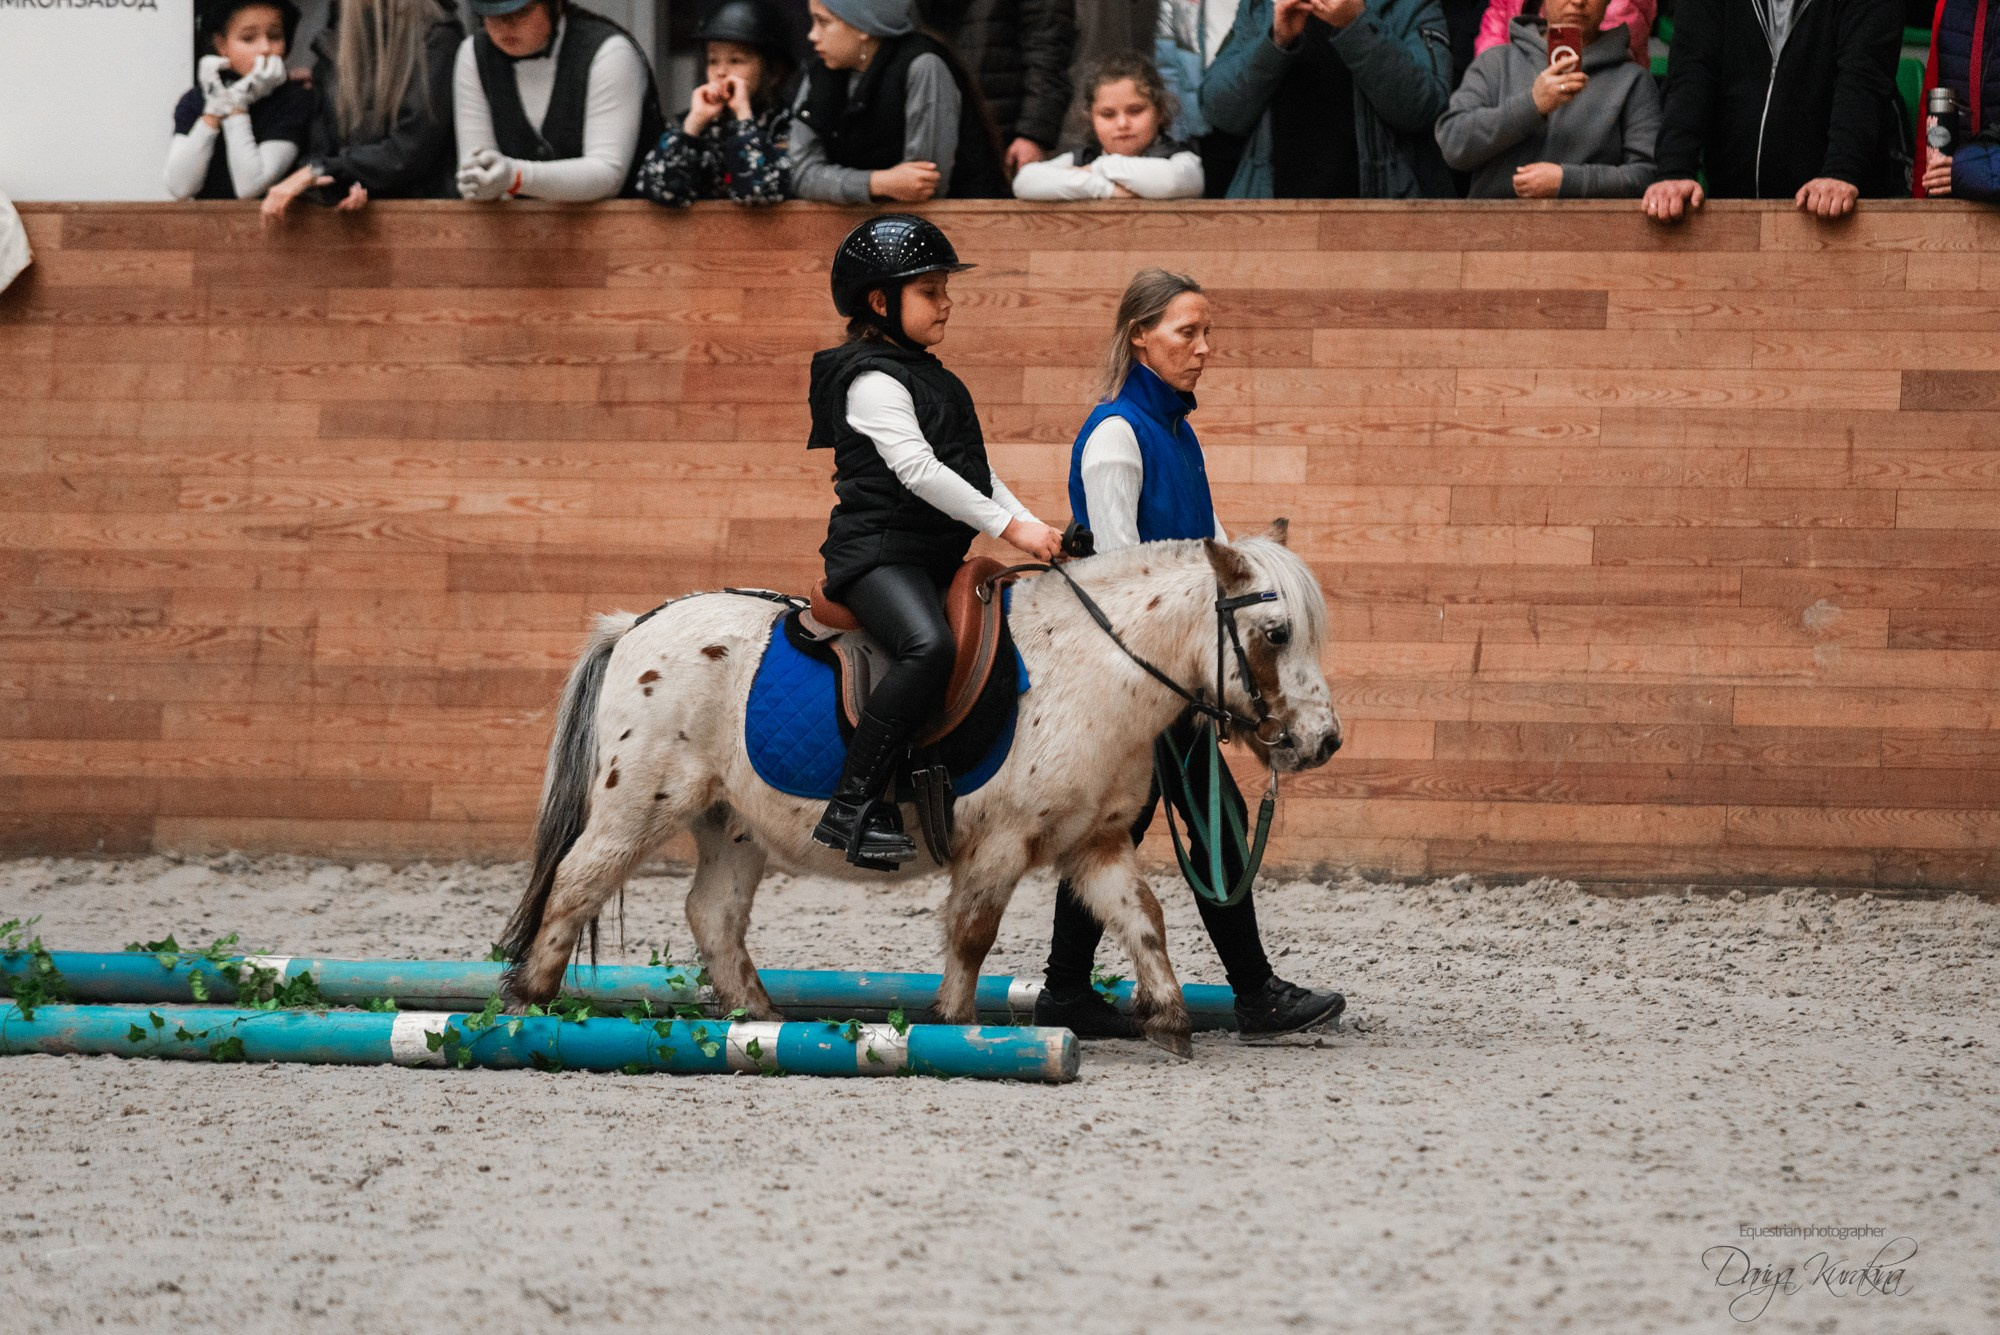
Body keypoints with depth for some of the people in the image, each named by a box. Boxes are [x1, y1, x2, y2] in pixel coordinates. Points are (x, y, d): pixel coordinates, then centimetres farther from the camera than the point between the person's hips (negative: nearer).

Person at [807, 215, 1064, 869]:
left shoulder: (932, 379, 21)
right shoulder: (872, 380, -9)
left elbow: (976, 469, 23)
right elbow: (918, 471, -19)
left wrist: (1035, 526, 8)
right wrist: (1010, 527, -20)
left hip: (935, 557, 11)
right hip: (876, 549, -11)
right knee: (929, 647, -35)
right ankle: (850, 810, -32)